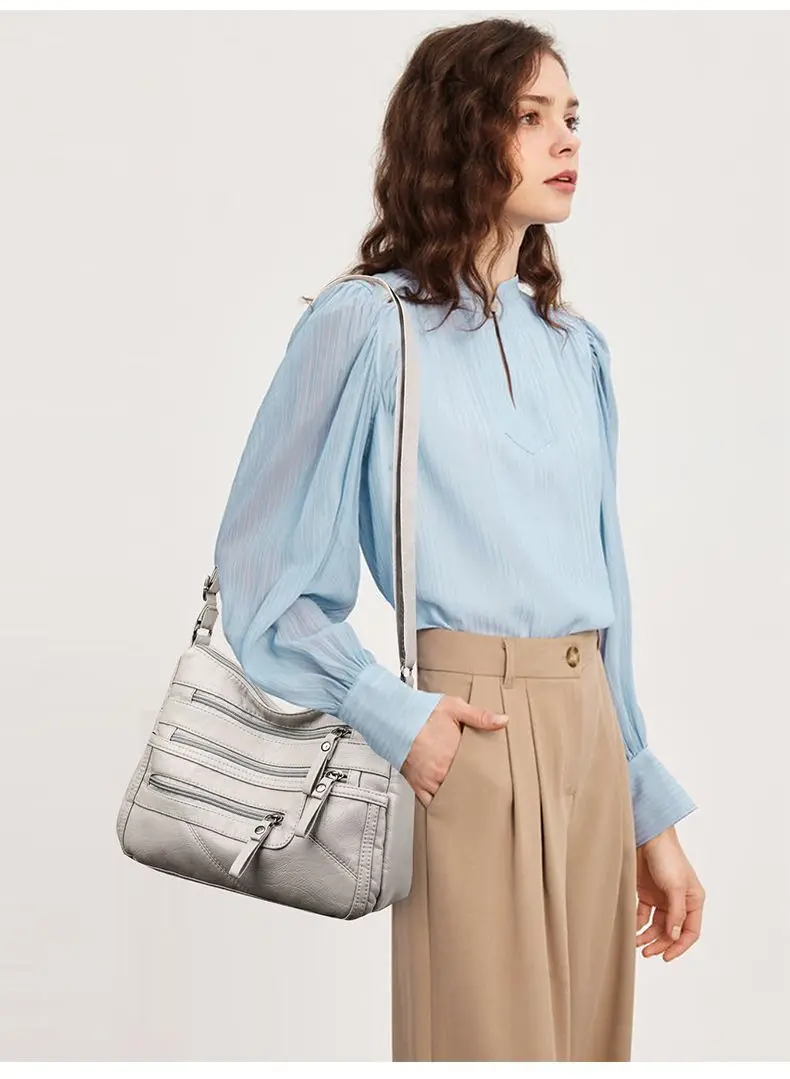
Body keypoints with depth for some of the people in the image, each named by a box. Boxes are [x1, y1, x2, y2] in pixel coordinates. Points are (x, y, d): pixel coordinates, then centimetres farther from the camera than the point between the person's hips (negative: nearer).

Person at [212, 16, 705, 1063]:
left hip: (587, 741, 6)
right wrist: (392, 718, -17)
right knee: (485, 1036, 0)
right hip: (461, 742, -6)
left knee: (589, 1037, 12)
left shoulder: (574, 348, 14)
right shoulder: (366, 327, -5)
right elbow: (262, 579, -6)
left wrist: (654, 818, 15)